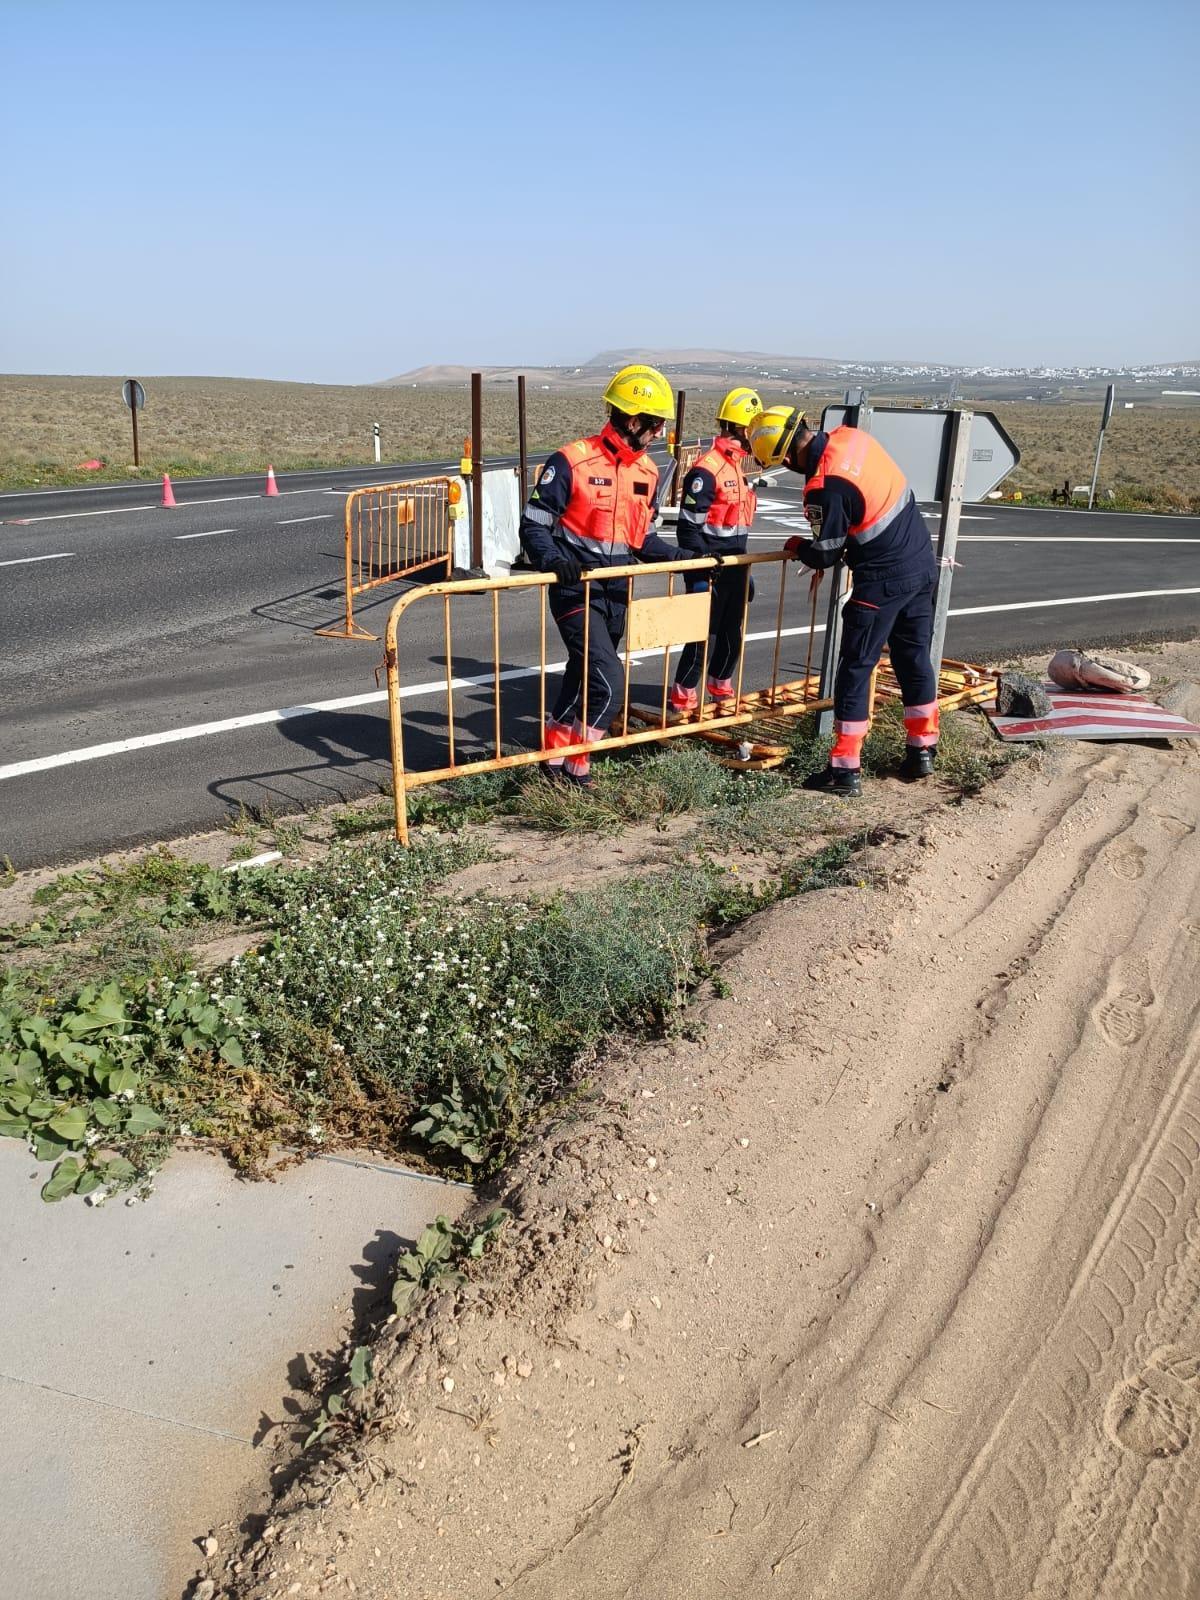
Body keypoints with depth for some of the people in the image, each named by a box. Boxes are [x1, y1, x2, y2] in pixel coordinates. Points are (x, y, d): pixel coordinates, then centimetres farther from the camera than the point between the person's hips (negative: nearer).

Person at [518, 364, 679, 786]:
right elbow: (533, 524, -12)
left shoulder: (647, 473, 8)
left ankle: (556, 748, 34)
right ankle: (576, 763, 5)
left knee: (584, 677, 17)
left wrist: (681, 558, 4)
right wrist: (553, 560, -31)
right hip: (576, 593, -7)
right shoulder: (572, 461, -14)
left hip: (616, 595, 7)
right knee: (608, 681, -14)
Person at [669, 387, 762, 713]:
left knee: (732, 634, 16)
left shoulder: (737, 466, 14)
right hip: (709, 569, -9)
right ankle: (683, 697, 9)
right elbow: (689, 526, -18)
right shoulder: (707, 469, -16)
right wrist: (698, 575, -20)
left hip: (733, 567, 9)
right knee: (704, 635, -4)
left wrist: (745, 571, 24)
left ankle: (720, 687, 35)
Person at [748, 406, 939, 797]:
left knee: (855, 668, 0)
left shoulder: (824, 487, -23)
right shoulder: (850, 437, 1)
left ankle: (845, 769, 3)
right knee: (915, 659, 17)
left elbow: (826, 555, -11)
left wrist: (798, 547, 10)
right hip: (922, 563, 9)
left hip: (883, 580, -9)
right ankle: (922, 751, 28)